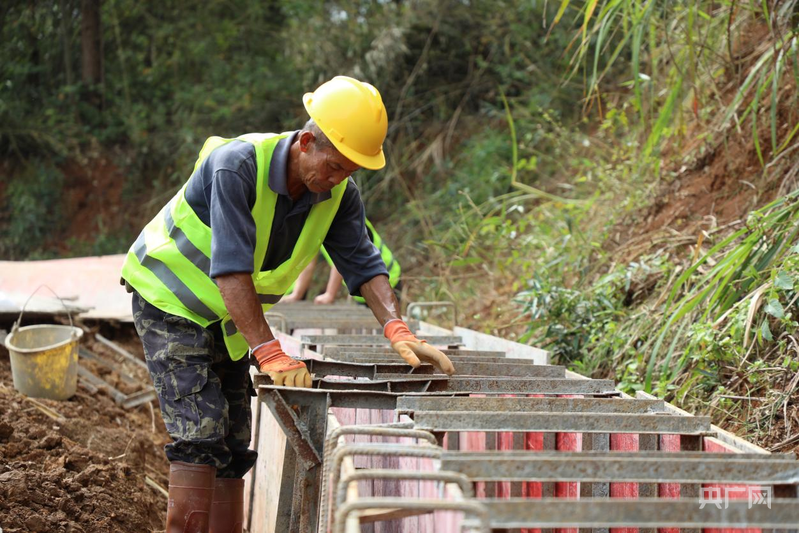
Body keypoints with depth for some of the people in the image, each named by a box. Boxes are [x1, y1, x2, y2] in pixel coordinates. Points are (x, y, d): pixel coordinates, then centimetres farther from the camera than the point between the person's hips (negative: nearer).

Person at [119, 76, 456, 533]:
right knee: (201, 431, -18)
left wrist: (399, 331, -29)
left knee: (234, 443, 6)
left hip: (227, 318, 7)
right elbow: (230, 270, -36)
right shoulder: (237, 165, -31)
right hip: (170, 299, -7)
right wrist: (271, 354, -41)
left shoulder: (339, 194, -11)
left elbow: (364, 265, -11)